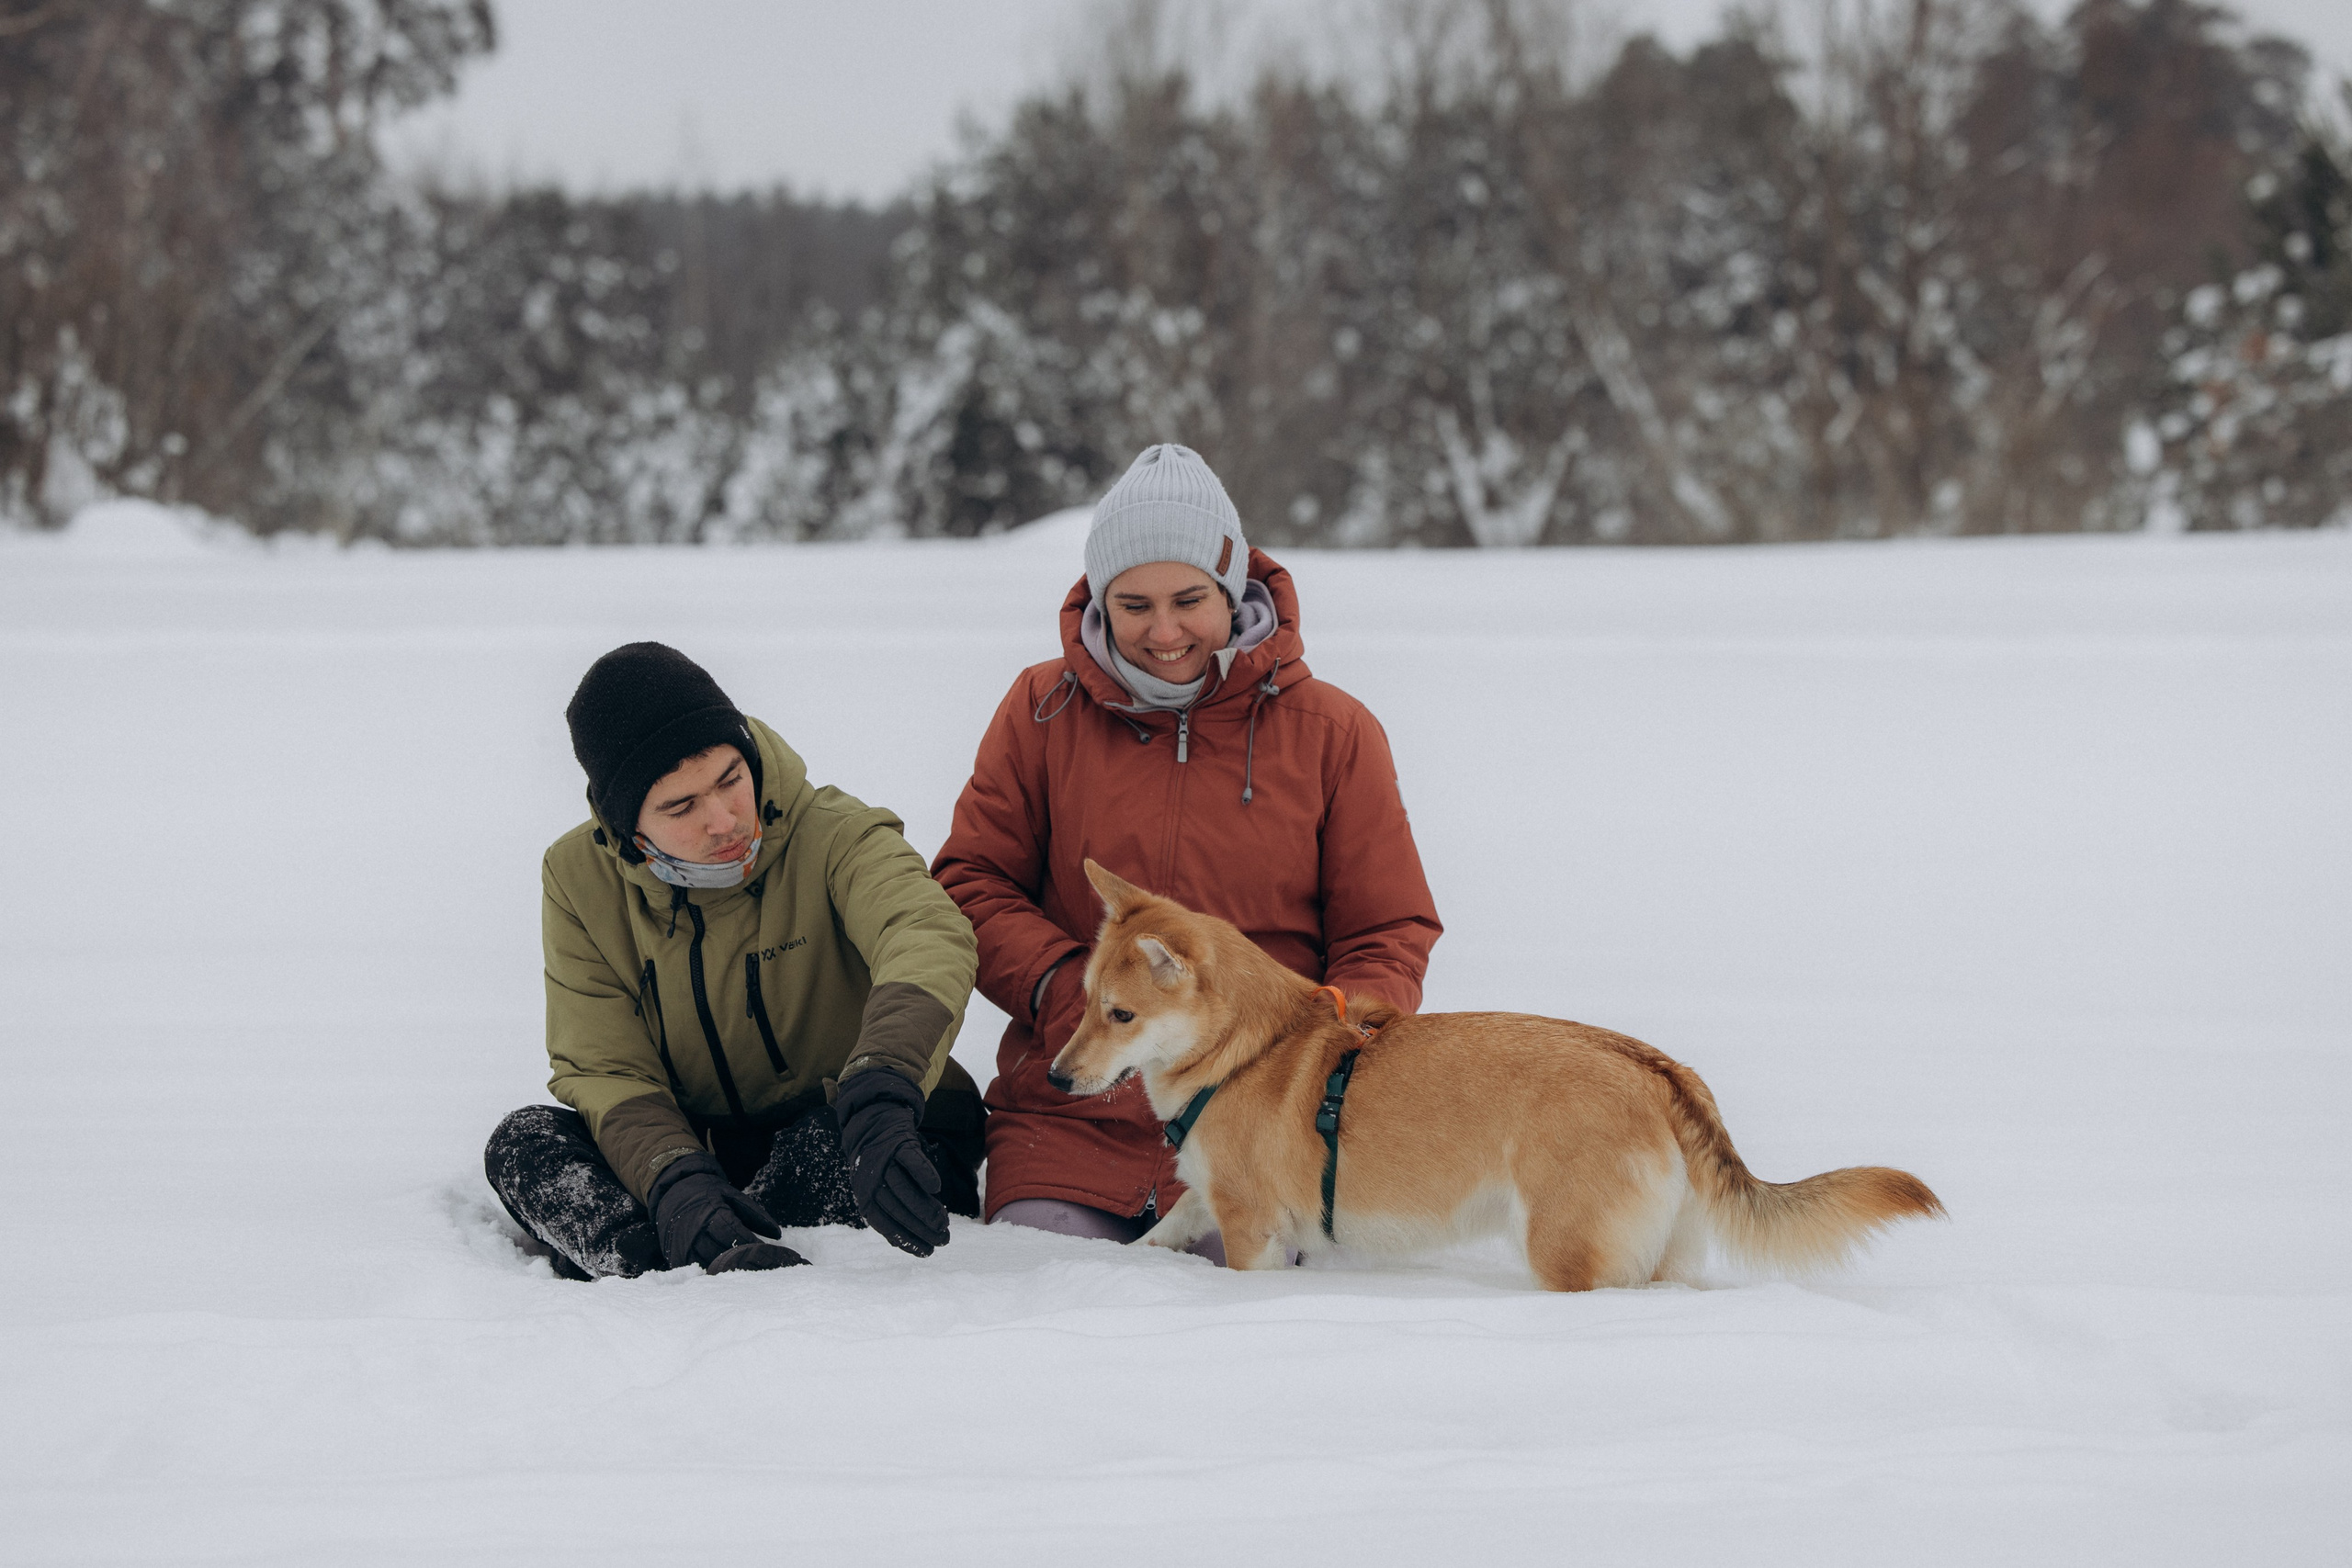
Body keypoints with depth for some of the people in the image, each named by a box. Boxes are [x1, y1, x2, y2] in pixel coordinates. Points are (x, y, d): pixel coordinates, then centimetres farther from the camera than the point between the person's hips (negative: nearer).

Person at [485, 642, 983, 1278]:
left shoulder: (834, 837, -16)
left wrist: (876, 1102, -57)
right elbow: (602, 1070, -9)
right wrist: (676, 1182, -32)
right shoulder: (578, 879, -5)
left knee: (832, 1135, -37)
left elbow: (930, 939, -37)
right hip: (699, 1148, 3)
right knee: (526, 1140, -22)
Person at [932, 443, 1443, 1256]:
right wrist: (1062, 988, -11)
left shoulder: (1330, 731, 4)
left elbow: (1388, 937, 7)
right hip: (1069, 1120, 1)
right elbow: (971, 884, 8)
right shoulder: (1042, 710, 7)